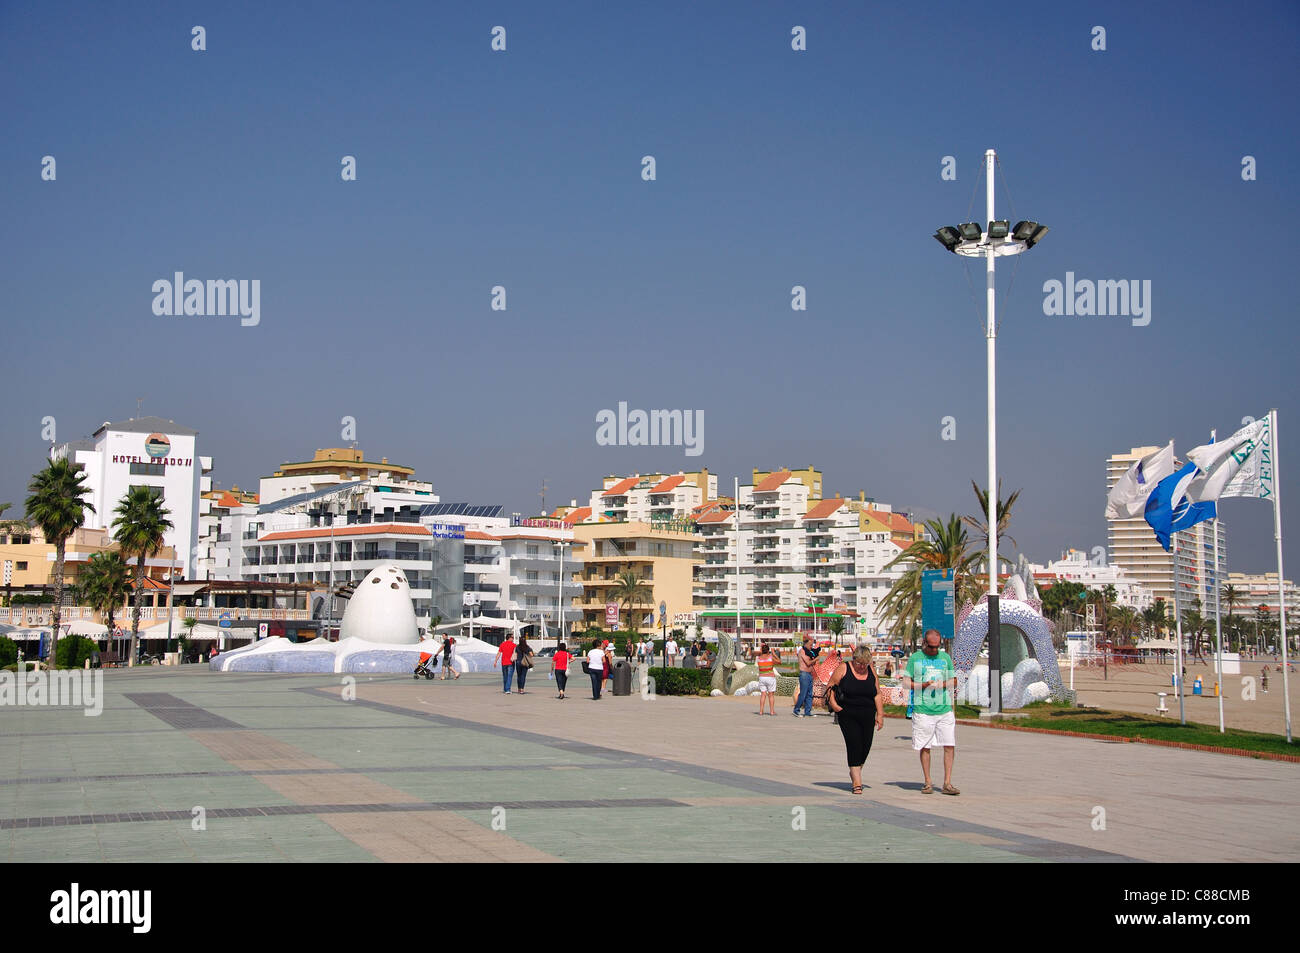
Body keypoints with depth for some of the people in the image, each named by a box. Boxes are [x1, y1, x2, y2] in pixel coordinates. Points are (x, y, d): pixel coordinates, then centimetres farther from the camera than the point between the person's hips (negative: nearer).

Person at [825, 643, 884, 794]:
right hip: (848, 716, -4)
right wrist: (832, 703, -14)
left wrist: (880, 714, 8)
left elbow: (877, 694, 13)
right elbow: (830, 686, 1)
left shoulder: (871, 670, 9)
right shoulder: (843, 668, -2)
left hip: (867, 716, 4)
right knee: (854, 746, -11)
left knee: (865, 747, 3)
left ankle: (854, 773, 29)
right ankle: (857, 782, -7)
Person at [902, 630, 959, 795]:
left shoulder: (945, 657, 12)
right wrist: (923, 685, -13)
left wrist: (942, 684, -6)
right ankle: (928, 783, 13)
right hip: (922, 710, -2)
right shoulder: (915, 658, 5)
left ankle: (947, 783, 1)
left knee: (949, 745, -5)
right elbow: (905, 682, 4)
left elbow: (954, 681, 15)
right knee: (924, 747, 2)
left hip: (945, 709, 2)